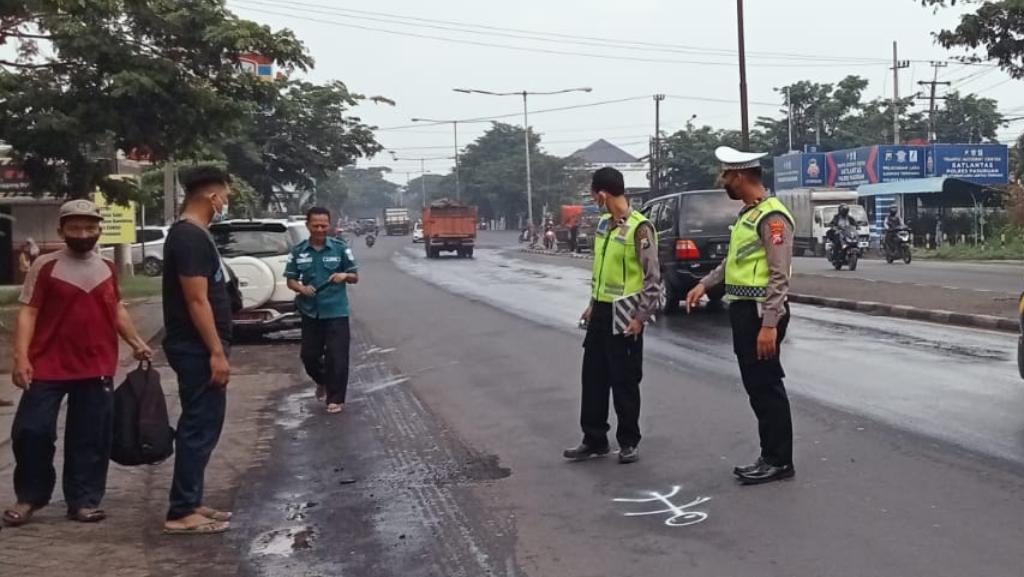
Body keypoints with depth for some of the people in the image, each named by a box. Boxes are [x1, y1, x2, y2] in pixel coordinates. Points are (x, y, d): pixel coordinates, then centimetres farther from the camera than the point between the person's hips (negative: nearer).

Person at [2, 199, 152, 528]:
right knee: (31, 431, 0)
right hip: (47, 366, -3)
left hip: (97, 368, 3)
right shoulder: (45, 266, -3)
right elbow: (28, 312, -5)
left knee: (91, 439, 6)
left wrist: (135, 342, 10)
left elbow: (117, 309, 21)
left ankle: (84, 501, 16)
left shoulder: (107, 268, 10)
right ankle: (29, 498, 18)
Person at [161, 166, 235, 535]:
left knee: (201, 425, 15)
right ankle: (181, 513, 0)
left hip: (200, 348, 11)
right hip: (198, 350, -11)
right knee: (199, 428, -6)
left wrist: (216, 349, 21)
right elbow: (196, 300, -22)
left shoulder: (192, 234, 15)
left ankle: (189, 504, 22)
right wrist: (217, 352, -21)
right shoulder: (190, 237, -17)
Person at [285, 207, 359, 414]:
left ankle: (335, 399, 8)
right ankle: (322, 382, 40)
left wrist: (345, 275, -20)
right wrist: (302, 288, -15)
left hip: (336, 312, -2)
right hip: (310, 312, 3)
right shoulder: (298, 251, 2)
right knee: (309, 355, 11)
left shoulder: (340, 248, -3)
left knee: (337, 357, -3)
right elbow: (290, 280, 7)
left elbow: (355, 277, 3)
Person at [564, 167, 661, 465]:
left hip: (624, 315, -8)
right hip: (601, 311, 8)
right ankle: (594, 439, 23)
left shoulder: (639, 228, -16)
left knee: (624, 381, 3)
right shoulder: (603, 225, 9)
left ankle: (629, 442, 18)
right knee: (593, 376, 12)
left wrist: (641, 316, -16)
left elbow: (653, 277, -15)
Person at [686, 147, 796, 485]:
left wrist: (769, 325, -24)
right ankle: (770, 457, 22)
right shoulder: (747, 213, 15)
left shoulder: (772, 217, -16)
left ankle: (779, 461, 7)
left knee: (767, 387, -3)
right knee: (757, 387, 14)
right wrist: (705, 284, 16)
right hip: (743, 310, 10)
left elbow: (780, 276, -21)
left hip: (761, 314, -10)